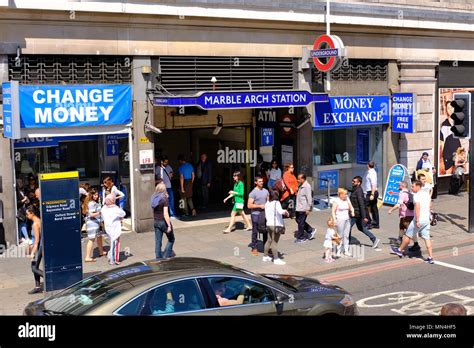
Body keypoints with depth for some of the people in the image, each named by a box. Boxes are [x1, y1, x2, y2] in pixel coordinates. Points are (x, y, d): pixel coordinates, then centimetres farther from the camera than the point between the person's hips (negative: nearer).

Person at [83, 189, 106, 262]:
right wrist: (99, 213, -30)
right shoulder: (91, 203, -18)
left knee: (99, 237, 23)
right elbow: (91, 214, -23)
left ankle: (101, 252, 42)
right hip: (92, 223, -11)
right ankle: (87, 257, -10)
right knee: (92, 239, -10)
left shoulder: (95, 203, 13)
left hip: (96, 223, 11)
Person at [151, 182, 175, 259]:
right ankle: (166, 255, 7)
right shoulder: (164, 198, -17)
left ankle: (158, 257, 14)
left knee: (158, 241, 11)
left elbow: (153, 210, 7)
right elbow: (165, 214, -21)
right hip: (163, 221, -6)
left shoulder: (153, 198, 1)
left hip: (156, 222, 6)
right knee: (171, 239, 12)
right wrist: (169, 225, -18)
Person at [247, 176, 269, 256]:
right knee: (255, 232, 3)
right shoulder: (253, 193, -9)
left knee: (266, 231, 9)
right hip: (256, 214, -5)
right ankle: (254, 248, 12)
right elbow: (249, 205, -12)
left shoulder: (265, 191, 9)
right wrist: (260, 206, -18)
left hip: (264, 214, 5)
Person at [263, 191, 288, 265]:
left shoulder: (267, 204, 11)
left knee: (269, 240, 18)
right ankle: (276, 259, -4)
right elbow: (280, 211, -30)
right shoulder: (276, 203, -12)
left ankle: (265, 256, 26)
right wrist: (285, 211, -15)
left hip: (269, 224, 8)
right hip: (276, 225, -8)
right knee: (275, 242, -6)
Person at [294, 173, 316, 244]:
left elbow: (309, 198, -19)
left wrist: (308, 209, -20)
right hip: (299, 208, 9)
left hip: (303, 208, -9)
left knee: (301, 223, -2)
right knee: (298, 220, 14)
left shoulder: (307, 186, -17)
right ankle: (311, 230, 26)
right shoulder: (301, 186, 11)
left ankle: (301, 238, 9)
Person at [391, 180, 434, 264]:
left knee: (408, 235, 10)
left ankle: (400, 250, 26)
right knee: (427, 238, 6)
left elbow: (417, 208, -24)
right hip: (427, 219, 7)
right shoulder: (427, 194, 11)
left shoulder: (416, 196, -15)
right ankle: (430, 258, 1)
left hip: (419, 219, -7)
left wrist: (417, 221, -24)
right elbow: (430, 206, 20)